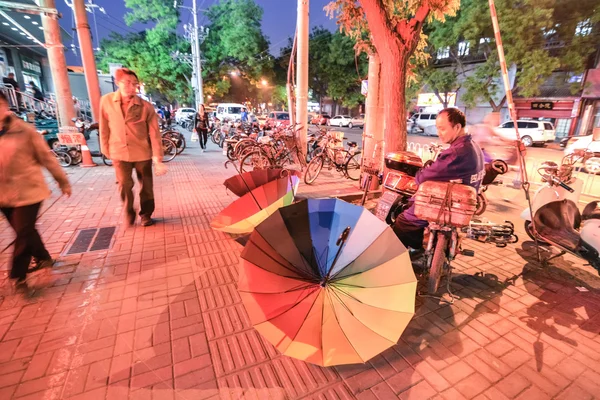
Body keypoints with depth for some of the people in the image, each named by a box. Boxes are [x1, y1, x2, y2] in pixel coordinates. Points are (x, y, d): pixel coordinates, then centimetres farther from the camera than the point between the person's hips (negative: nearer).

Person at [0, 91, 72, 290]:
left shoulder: (24, 130, -8)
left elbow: (46, 156, -3)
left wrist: (63, 181, 0)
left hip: (27, 190, -4)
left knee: (23, 233, -1)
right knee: (25, 231, 15)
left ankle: (18, 275, 13)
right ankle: (44, 259, 36)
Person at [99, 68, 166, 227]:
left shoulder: (145, 106, -11)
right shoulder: (106, 101, -5)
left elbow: (155, 133, -11)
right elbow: (104, 128, 5)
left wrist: (158, 159, -15)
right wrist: (106, 150, 9)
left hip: (142, 153, -1)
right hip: (119, 152, 1)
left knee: (146, 186, 9)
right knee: (124, 185, 4)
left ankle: (146, 214, 31)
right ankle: (129, 213, 29)